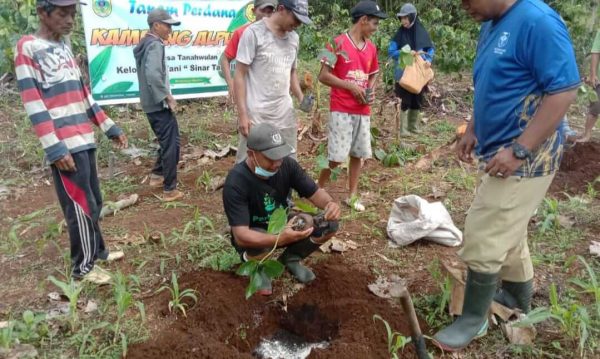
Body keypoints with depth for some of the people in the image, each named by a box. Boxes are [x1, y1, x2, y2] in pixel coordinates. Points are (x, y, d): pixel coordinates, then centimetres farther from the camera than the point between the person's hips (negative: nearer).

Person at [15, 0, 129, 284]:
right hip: (64, 147, -8)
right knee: (81, 207, -2)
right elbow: (33, 103, -14)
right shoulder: (27, 48, -7)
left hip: (84, 141, 8)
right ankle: (82, 268, 11)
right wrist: (54, 148, -19)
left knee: (94, 202, 15)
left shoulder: (64, 48, 16)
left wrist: (109, 127, 20)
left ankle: (97, 251, 30)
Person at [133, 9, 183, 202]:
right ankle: (169, 190, 2)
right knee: (171, 144, -4)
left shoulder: (145, 44, 16)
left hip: (151, 103, 10)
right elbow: (153, 74, -30)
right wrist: (167, 97, -20)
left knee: (167, 141, 22)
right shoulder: (155, 45, -15)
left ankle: (157, 175, 31)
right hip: (159, 104, -10)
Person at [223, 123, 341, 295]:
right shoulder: (236, 182, -32)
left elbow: (314, 192, -9)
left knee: (329, 224, -16)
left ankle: (290, 259, 9)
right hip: (254, 234, -5)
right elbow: (241, 236, -37)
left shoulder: (287, 164, -17)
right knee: (259, 249, -40)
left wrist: (329, 203, -34)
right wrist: (280, 239, -53)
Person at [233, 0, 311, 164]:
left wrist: (301, 98, 3)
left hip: (285, 117, 6)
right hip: (256, 117, -5)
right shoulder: (254, 32, -8)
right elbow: (239, 75, -8)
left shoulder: (294, 37, 10)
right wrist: (242, 114, -14)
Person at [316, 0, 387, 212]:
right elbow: (323, 76, -11)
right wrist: (351, 87, -15)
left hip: (363, 112, 6)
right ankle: (318, 191, 13)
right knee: (336, 157, -7)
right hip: (341, 110, -6)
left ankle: (352, 196, 22)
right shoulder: (338, 43, -9)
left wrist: (371, 90, 2)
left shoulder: (371, 48, 11)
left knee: (358, 155, 10)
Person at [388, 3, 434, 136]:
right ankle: (404, 129, 5)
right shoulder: (400, 34, -5)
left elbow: (431, 48, 5)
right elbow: (390, 51, -6)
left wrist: (428, 59, -14)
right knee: (406, 100, -2)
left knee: (417, 100, 10)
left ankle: (414, 126, 24)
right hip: (404, 74, -2)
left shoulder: (421, 32, -1)